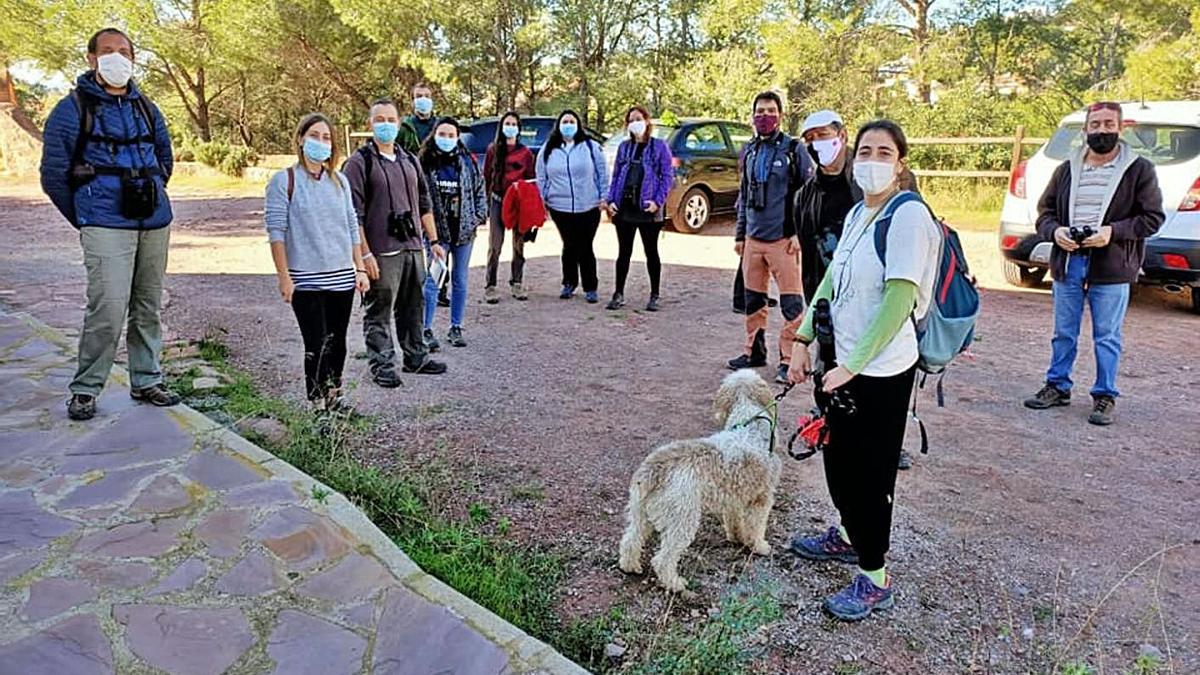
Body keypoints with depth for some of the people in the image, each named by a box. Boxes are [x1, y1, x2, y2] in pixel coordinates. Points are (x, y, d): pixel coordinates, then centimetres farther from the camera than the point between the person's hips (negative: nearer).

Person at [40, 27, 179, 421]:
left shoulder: (146, 109, 16)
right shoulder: (73, 108, 1)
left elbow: (165, 158, 30)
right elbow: (53, 173, 2)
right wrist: (84, 218, 5)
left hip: (155, 222, 5)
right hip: (107, 226, -5)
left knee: (149, 307, 8)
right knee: (109, 308, -14)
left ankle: (146, 382, 19)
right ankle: (85, 390, 0)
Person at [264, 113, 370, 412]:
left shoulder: (340, 181, 11)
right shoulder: (284, 181, -3)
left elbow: (352, 227, 14)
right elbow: (276, 232, -6)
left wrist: (360, 269, 10)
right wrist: (284, 277, -10)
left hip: (342, 277, 5)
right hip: (306, 279, -4)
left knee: (337, 342, 11)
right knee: (317, 345, -5)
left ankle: (335, 397, 26)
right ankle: (319, 407, 4)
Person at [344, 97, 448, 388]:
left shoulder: (409, 160, 15)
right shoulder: (359, 162, -5)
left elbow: (424, 204, 20)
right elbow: (354, 214, -10)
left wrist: (433, 241, 15)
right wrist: (365, 253, -16)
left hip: (413, 247, 6)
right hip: (381, 252, -6)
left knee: (413, 307, 15)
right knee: (379, 311, 0)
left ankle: (416, 357, 28)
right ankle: (382, 366, 11)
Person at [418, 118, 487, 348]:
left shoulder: (468, 161, 5)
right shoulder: (424, 163, -3)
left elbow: (480, 189, 12)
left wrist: (480, 216, 2)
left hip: (464, 230, 3)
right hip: (436, 231, -3)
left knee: (460, 281, 10)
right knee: (431, 281, -3)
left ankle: (456, 328, 21)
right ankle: (426, 329, 6)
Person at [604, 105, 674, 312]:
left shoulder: (659, 147, 0)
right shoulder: (624, 146, 12)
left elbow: (667, 176, -3)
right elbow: (615, 175, 13)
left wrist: (658, 201, -14)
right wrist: (611, 200, 1)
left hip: (647, 209, -3)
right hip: (624, 207, 4)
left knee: (651, 252, 7)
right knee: (623, 252, 9)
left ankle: (654, 296, 16)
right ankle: (619, 294, 17)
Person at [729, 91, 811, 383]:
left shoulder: (794, 149, -3)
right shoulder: (749, 151, 15)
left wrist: (799, 233, -11)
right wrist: (740, 233, 17)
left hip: (783, 239, -6)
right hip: (753, 238, 6)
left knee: (791, 303, -3)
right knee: (753, 300, 13)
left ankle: (789, 359, 4)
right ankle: (754, 351, 25)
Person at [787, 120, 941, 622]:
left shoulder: (908, 216, -17)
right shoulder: (856, 214, 10)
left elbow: (899, 298, -23)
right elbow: (831, 279, 13)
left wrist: (853, 365, -22)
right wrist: (803, 341, 5)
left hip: (880, 372, -8)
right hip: (843, 364, 8)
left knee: (868, 472, 3)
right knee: (840, 461, 22)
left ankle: (874, 580, 20)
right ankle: (848, 537, 46)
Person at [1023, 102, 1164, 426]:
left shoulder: (1139, 170, 0)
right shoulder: (1067, 169, 10)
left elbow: (1152, 217, -2)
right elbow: (1045, 210, 13)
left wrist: (1113, 232, -17)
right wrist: (1055, 231, -8)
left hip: (1112, 267, -3)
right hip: (1068, 263, 3)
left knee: (1107, 337, 4)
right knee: (1064, 333, 13)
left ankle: (1105, 396, 15)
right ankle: (1058, 386, 26)